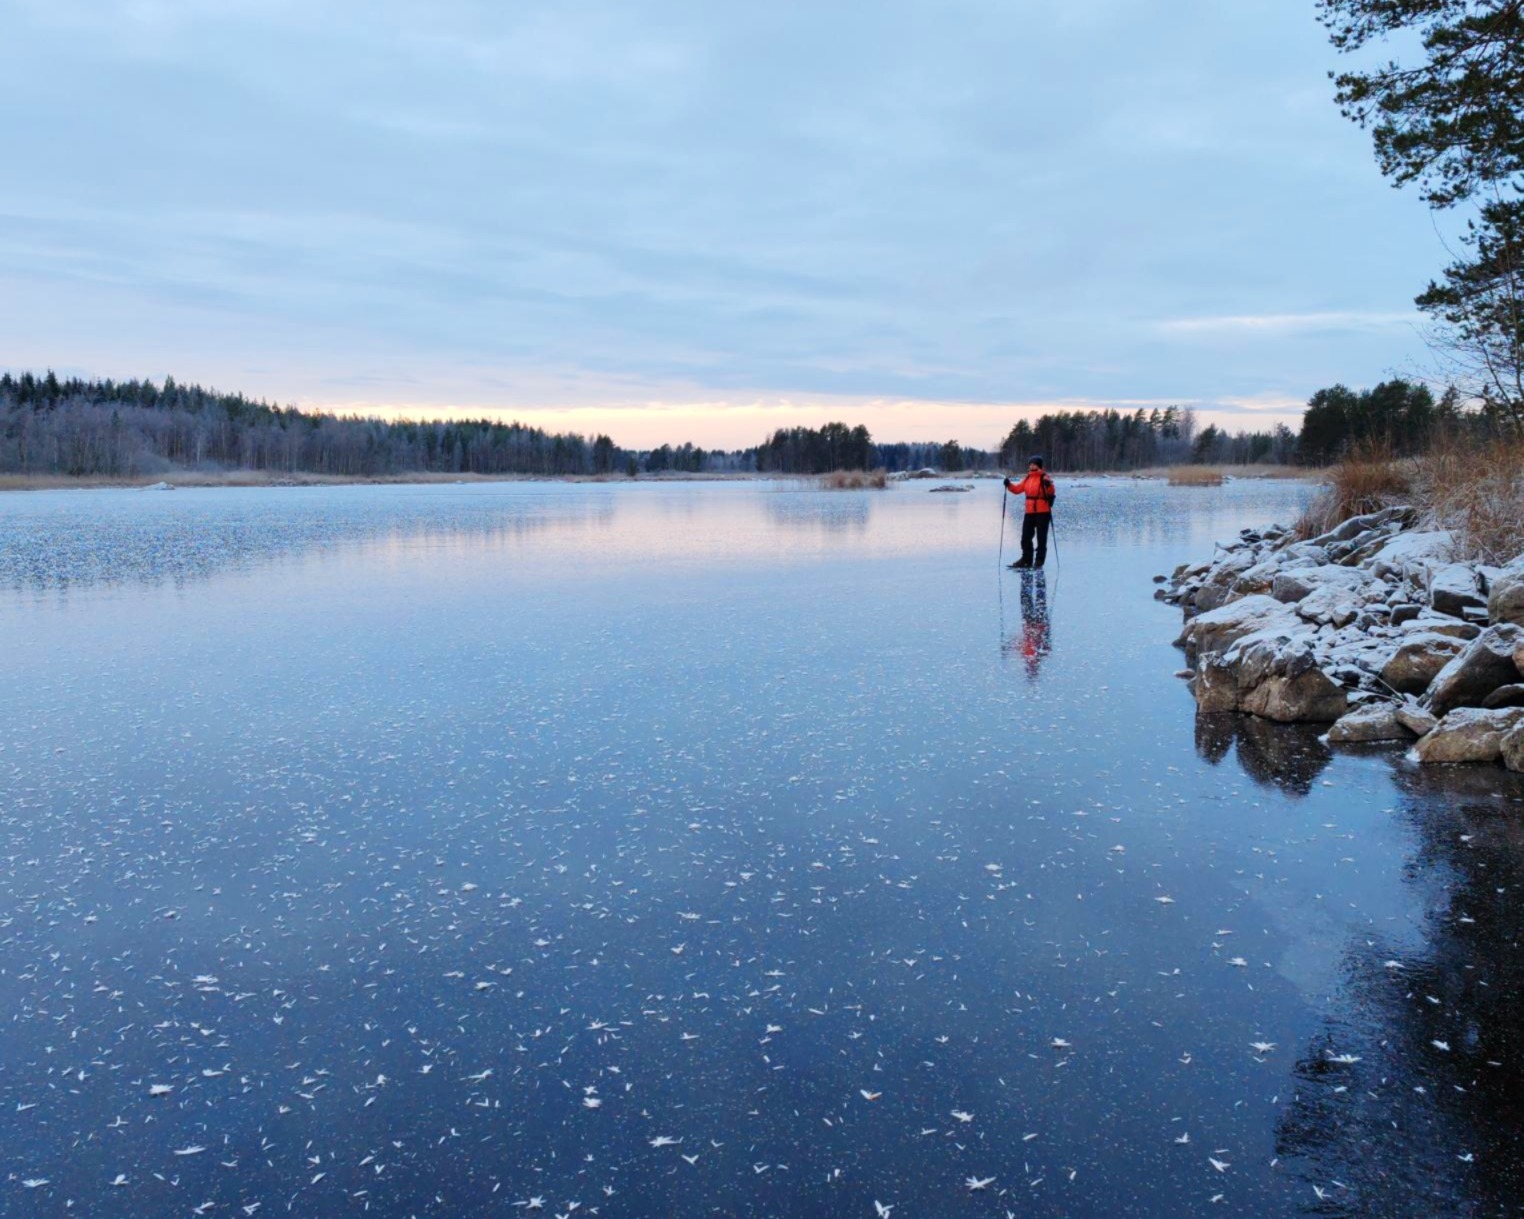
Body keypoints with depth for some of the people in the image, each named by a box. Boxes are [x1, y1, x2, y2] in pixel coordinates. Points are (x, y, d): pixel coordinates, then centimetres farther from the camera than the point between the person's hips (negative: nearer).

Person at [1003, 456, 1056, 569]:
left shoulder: (1044, 477, -6)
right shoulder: (1028, 478, 13)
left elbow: (1051, 492, -18)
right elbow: (1017, 489, 16)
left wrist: (1048, 485, -37)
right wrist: (1009, 484, 1)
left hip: (1043, 512, -7)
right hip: (1029, 512, 7)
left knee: (1041, 537, 0)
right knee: (1026, 537, 8)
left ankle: (1039, 560, 7)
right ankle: (1026, 559, 17)